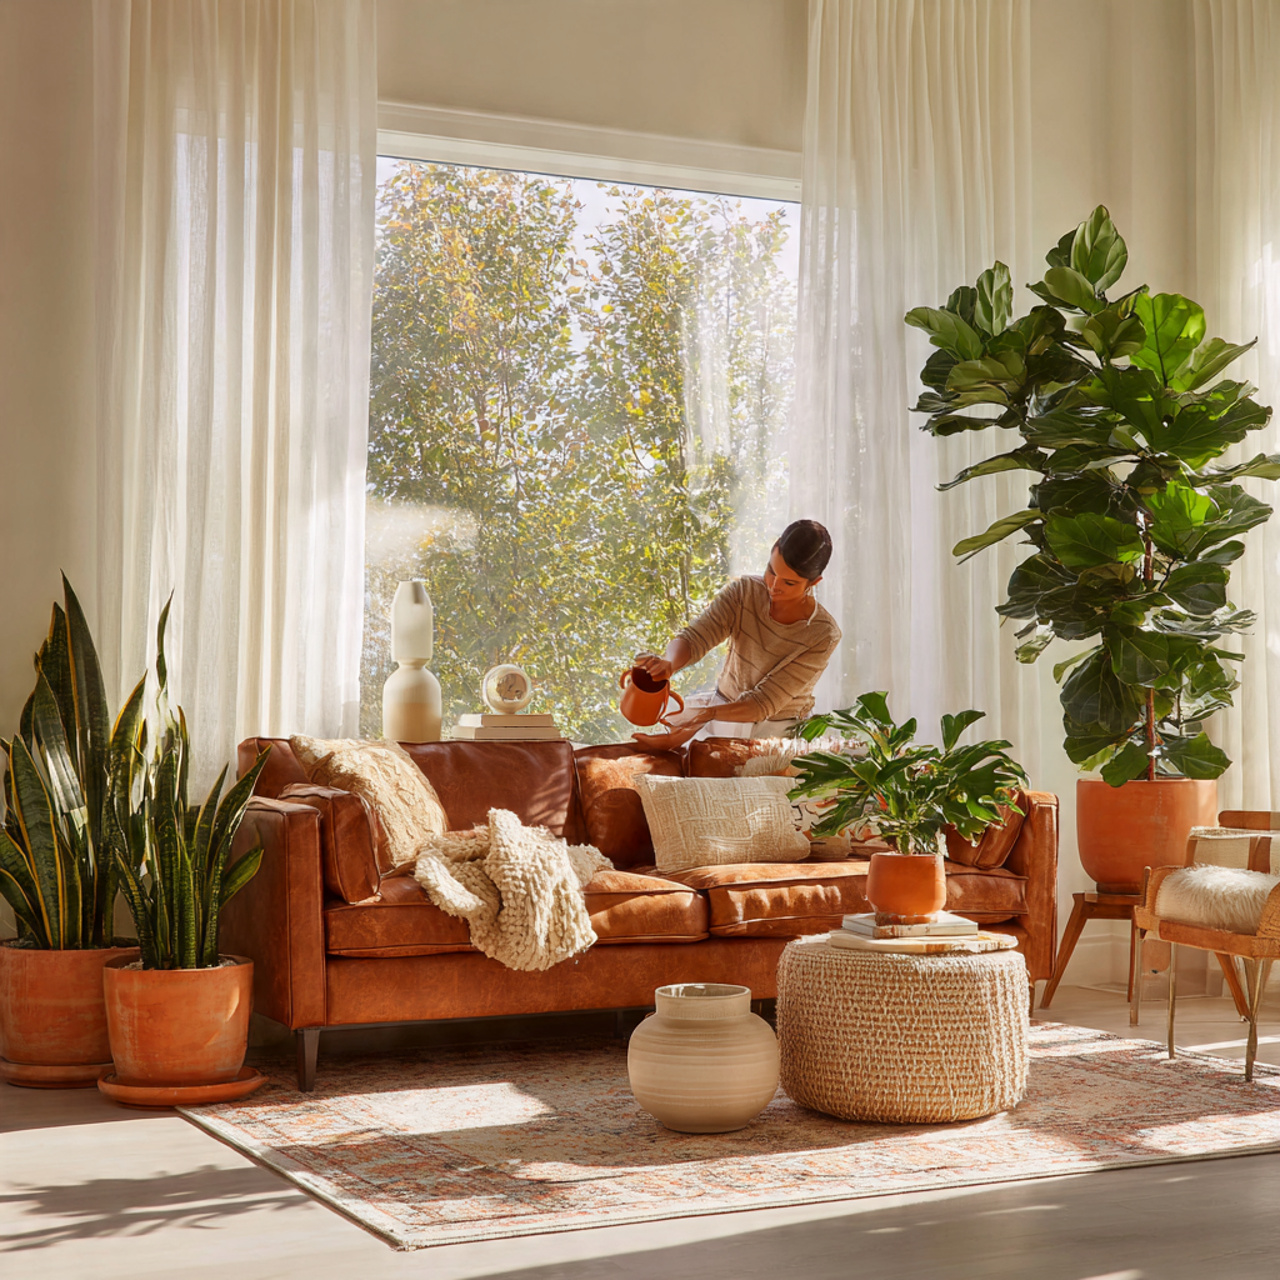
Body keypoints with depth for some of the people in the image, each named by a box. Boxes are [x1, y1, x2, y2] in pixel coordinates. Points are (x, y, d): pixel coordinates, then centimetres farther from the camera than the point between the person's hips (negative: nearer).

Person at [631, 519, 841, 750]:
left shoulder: (823, 635, -18)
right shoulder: (745, 590, -8)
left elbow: (764, 703, -22)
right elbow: (693, 638, -15)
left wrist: (706, 714, -39)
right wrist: (667, 664, -40)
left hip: (778, 732, -2)